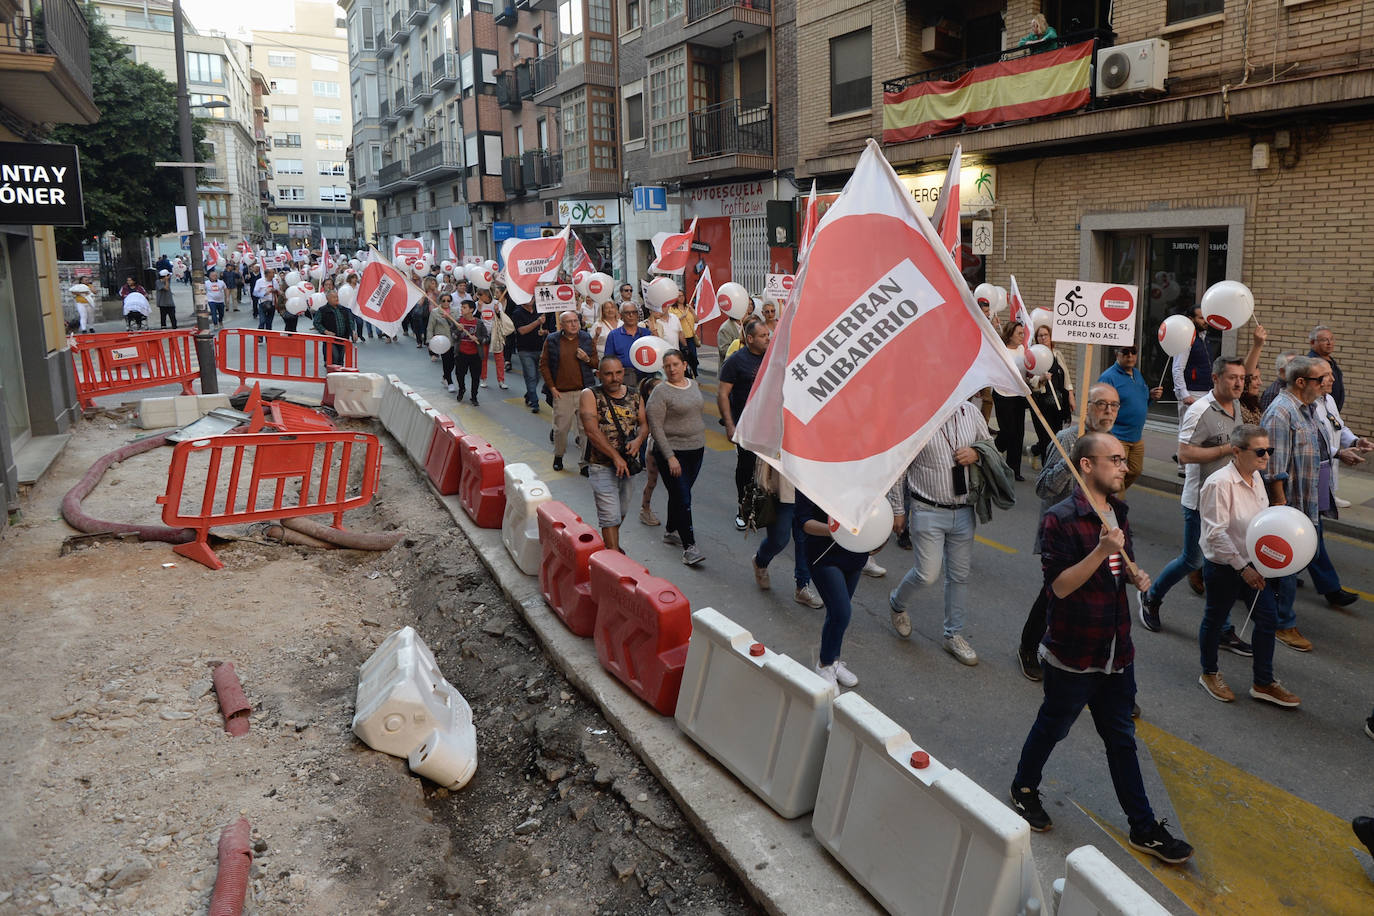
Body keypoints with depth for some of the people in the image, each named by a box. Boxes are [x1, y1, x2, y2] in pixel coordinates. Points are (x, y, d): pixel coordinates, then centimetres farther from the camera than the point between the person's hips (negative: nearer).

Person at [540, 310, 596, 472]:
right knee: (561, 428, 5)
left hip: (584, 390, 1)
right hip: (561, 393, -1)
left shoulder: (586, 339, 6)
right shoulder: (552, 341, 1)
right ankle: (558, 456, 26)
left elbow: (596, 363, 12)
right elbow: (543, 365, 4)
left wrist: (587, 359, -11)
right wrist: (551, 387, -2)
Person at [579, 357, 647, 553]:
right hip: (602, 465, -5)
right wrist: (615, 457, -24)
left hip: (629, 462, 6)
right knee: (610, 515, -9)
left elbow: (644, 423, 10)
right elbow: (592, 431, -19)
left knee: (622, 510, 21)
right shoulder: (590, 396, -10)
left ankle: (609, 545, 44)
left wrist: (638, 439, -14)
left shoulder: (634, 395, 6)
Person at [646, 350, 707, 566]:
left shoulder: (693, 384, 8)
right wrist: (670, 457, -20)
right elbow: (655, 428, -16)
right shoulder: (661, 392, -14)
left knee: (679, 494, 17)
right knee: (682, 499, -7)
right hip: (672, 452, -6)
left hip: (696, 450, 7)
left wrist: (702, 442, 20)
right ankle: (689, 546, -3)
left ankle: (670, 531, 36)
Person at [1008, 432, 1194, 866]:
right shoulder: (1061, 519, -19)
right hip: (1073, 653, -7)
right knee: (1052, 727, 13)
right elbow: (1060, 586, -23)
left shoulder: (1118, 512, 6)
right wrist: (1102, 550, -32)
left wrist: (1135, 575, 0)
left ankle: (1144, 829, 25)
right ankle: (1024, 788, 38)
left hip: (1116, 650, 7)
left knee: (1122, 739, 15)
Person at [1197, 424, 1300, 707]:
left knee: (1267, 619, 9)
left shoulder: (1256, 477, 3)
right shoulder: (1219, 483, -24)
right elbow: (1216, 534, -24)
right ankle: (1209, 674, 32)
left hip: (1252, 565, 8)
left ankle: (1263, 683, 23)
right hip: (1223, 567, -8)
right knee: (1215, 620, 11)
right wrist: (1242, 568, -23)